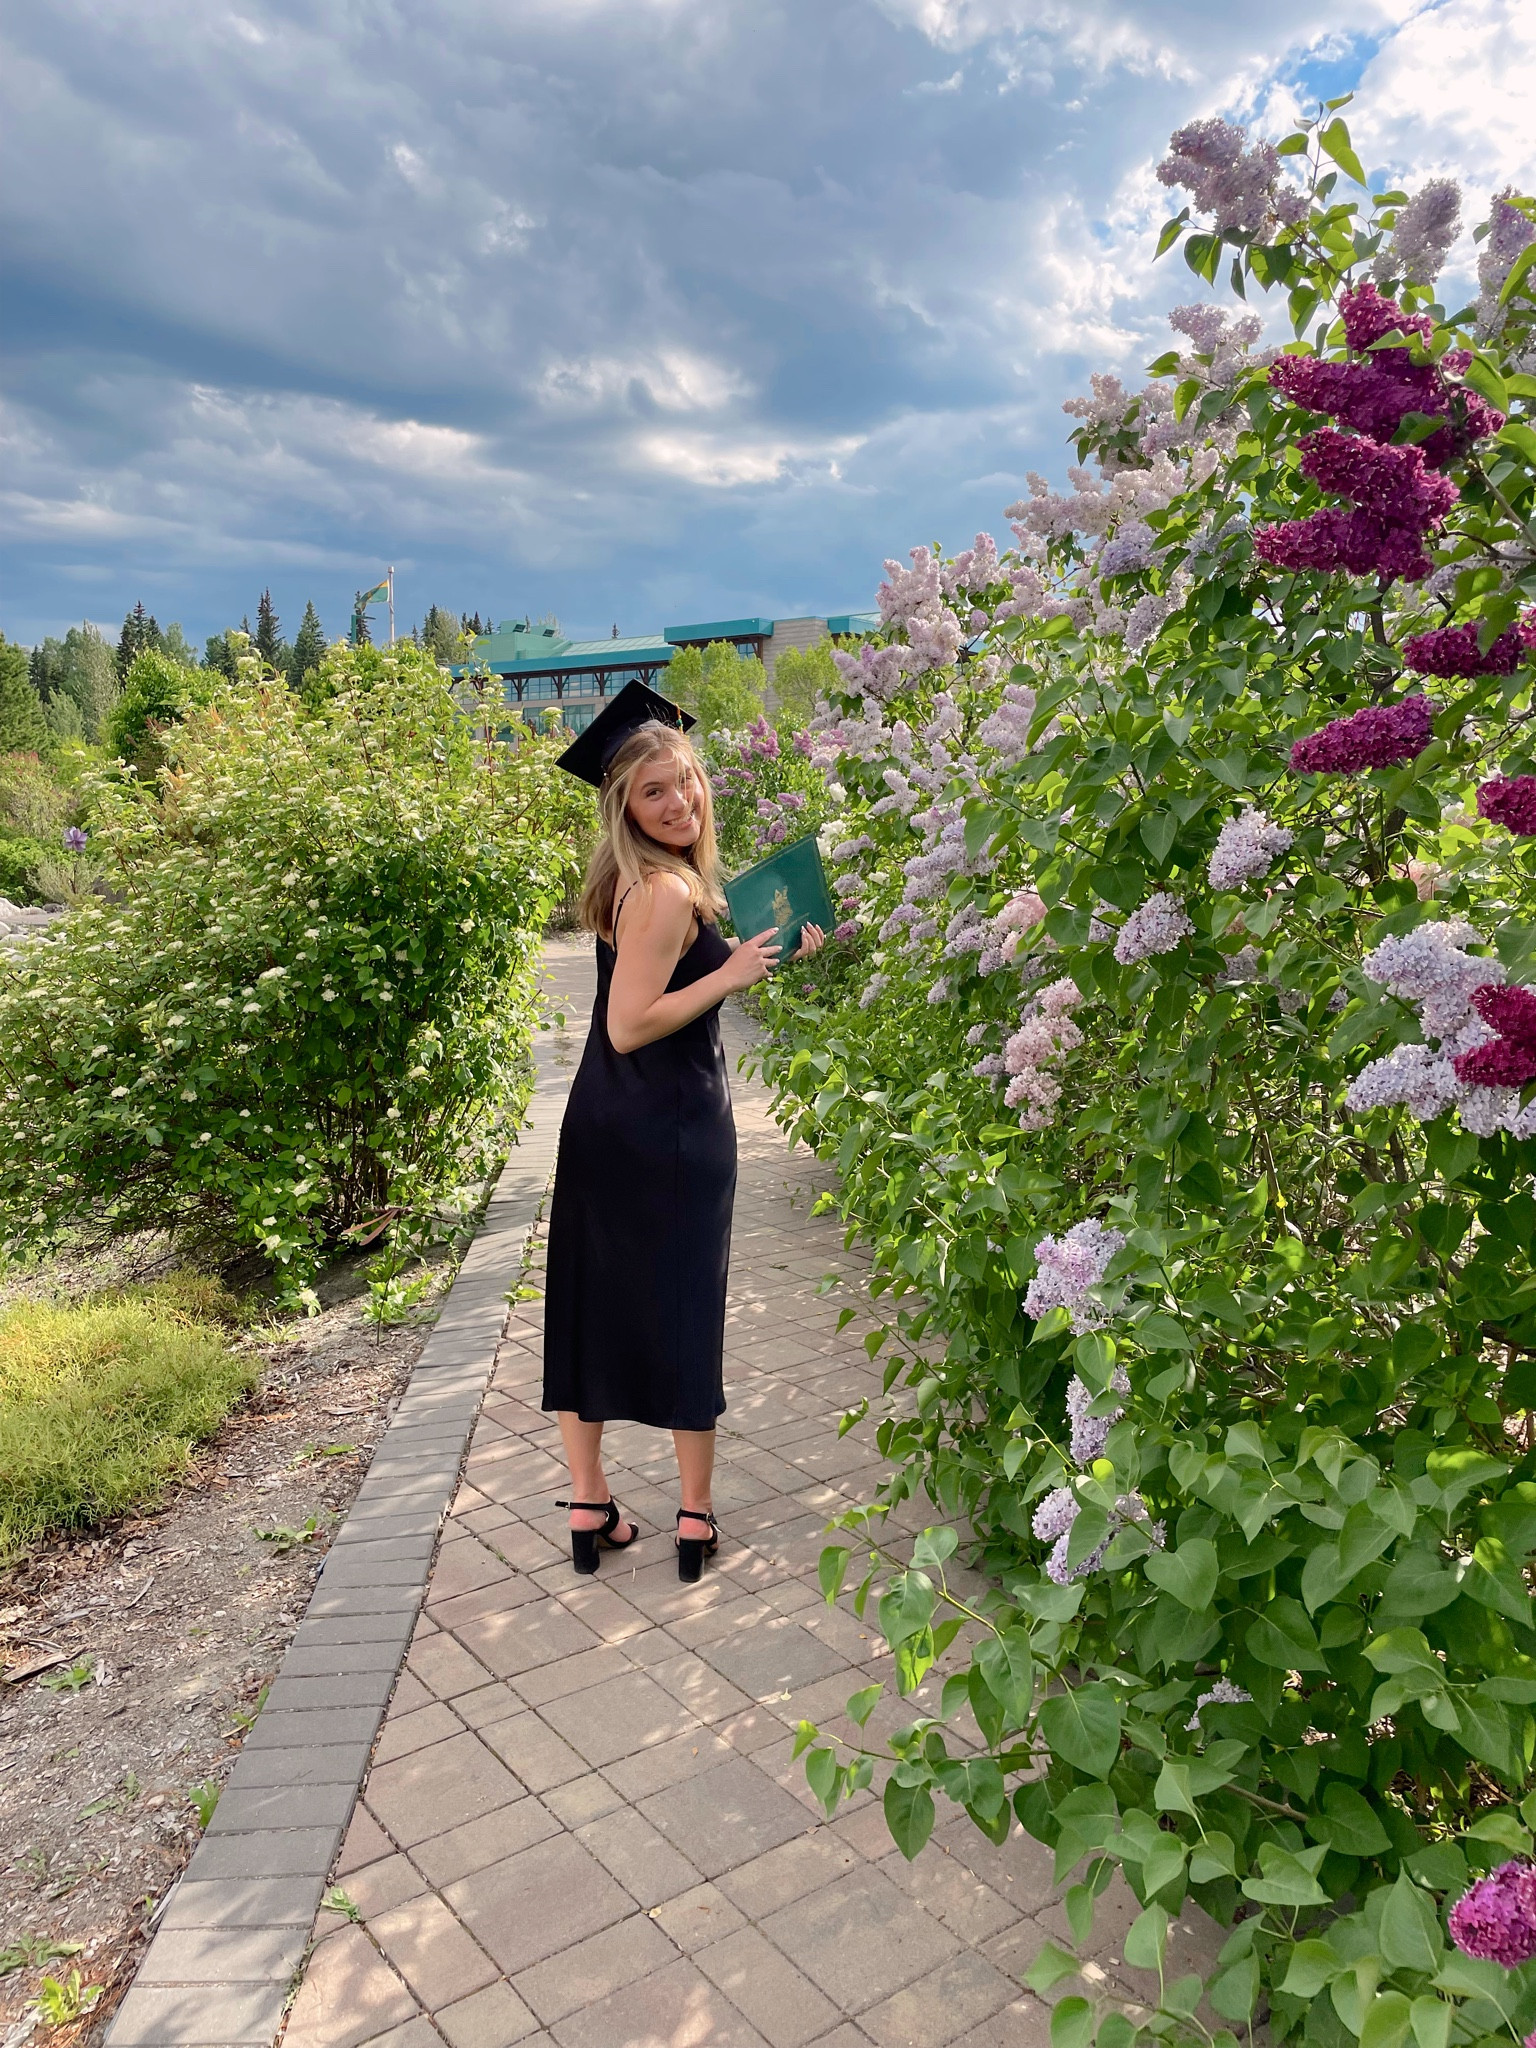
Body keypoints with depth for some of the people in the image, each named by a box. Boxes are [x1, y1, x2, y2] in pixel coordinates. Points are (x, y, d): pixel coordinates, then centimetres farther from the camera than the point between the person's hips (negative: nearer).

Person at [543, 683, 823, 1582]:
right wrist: (732, 974, -18)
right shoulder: (668, 893, -20)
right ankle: (696, 1512, 21)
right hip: (669, 1132, -9)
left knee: (593, 1305, 12)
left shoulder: (637, 882, 8)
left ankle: (589, 1504, 26)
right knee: (686, 1310, 6)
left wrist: (770, 956, 14)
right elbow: (630, 1026, -24)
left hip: (606, 1126, 9)